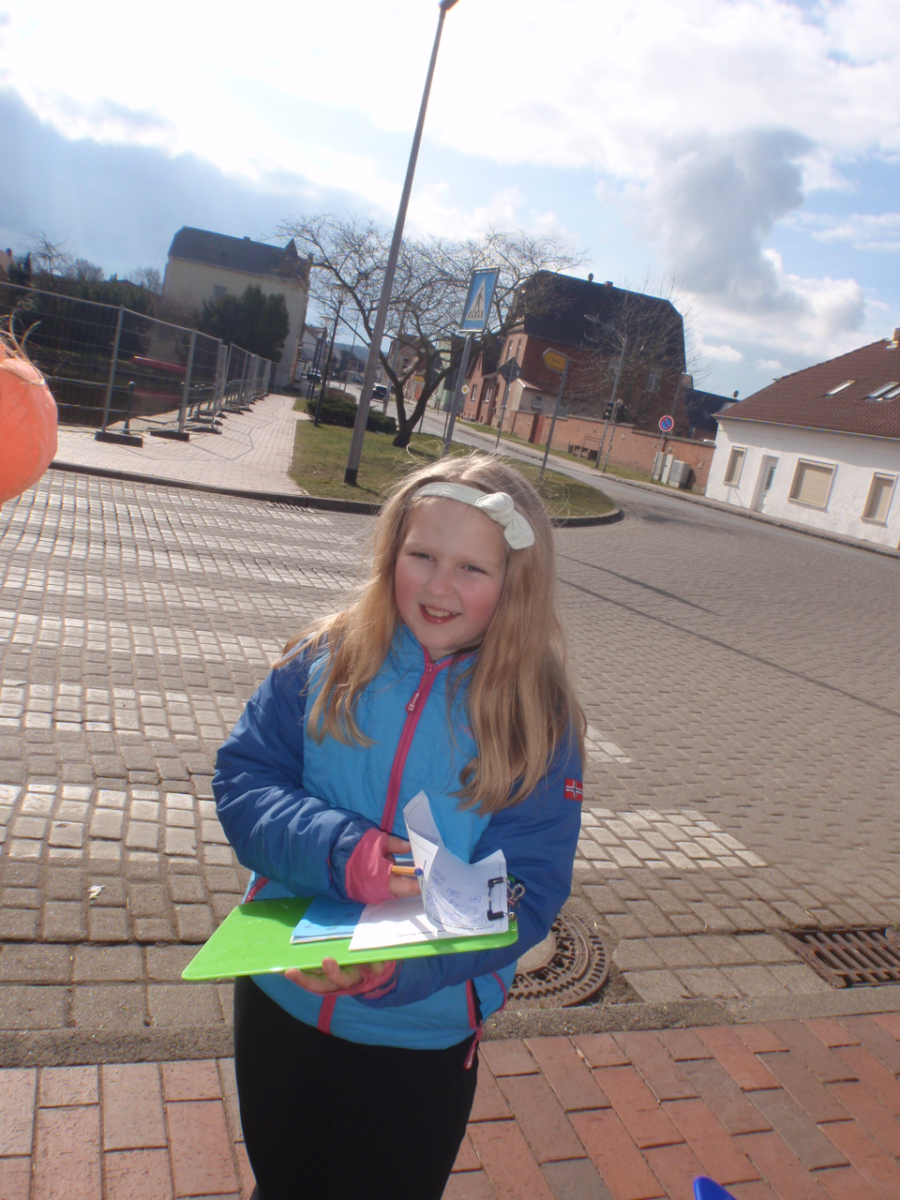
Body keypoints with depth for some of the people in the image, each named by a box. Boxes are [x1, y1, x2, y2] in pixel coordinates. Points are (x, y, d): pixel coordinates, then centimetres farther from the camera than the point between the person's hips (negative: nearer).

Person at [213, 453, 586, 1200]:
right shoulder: (325, 662, -11)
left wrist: (397, 967, -34)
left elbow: (526, 894, -18)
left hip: (422, 1037, -2)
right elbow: (242, 780, -11)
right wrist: (340, 851, -30)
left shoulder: (538, 721, -17)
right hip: (278, 1003, 2)